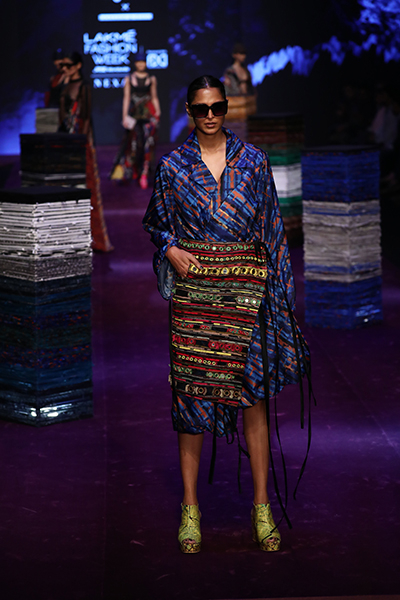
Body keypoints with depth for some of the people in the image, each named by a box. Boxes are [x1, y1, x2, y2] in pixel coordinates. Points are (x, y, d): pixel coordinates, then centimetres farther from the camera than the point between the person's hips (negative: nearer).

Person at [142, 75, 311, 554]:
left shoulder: (253, 161, 5)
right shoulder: (173, 165, 5)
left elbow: (272, 228, 7)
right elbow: (154, 222, 17)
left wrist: (280, 289, 3)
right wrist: (171, 249, -4)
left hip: (246, 289, 0)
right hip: (193, 288, 0)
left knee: (253, 393, 1)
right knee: (191, 392, 1)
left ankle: (261, 505, 12)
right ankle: (190, 507, 11)